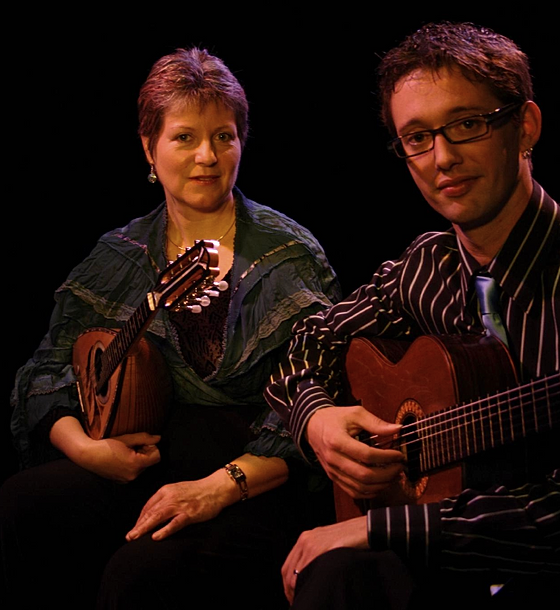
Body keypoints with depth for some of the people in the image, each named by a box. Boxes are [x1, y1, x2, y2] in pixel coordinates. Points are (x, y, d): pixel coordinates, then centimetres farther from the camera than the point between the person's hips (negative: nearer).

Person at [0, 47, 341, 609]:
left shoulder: (290, 257, 1)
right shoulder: (117, 258, 14)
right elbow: (48, 374, 12)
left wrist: (221, 485, -20)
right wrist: (83, 446, -9)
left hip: (257, 481, -4)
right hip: (140, 464, 4)